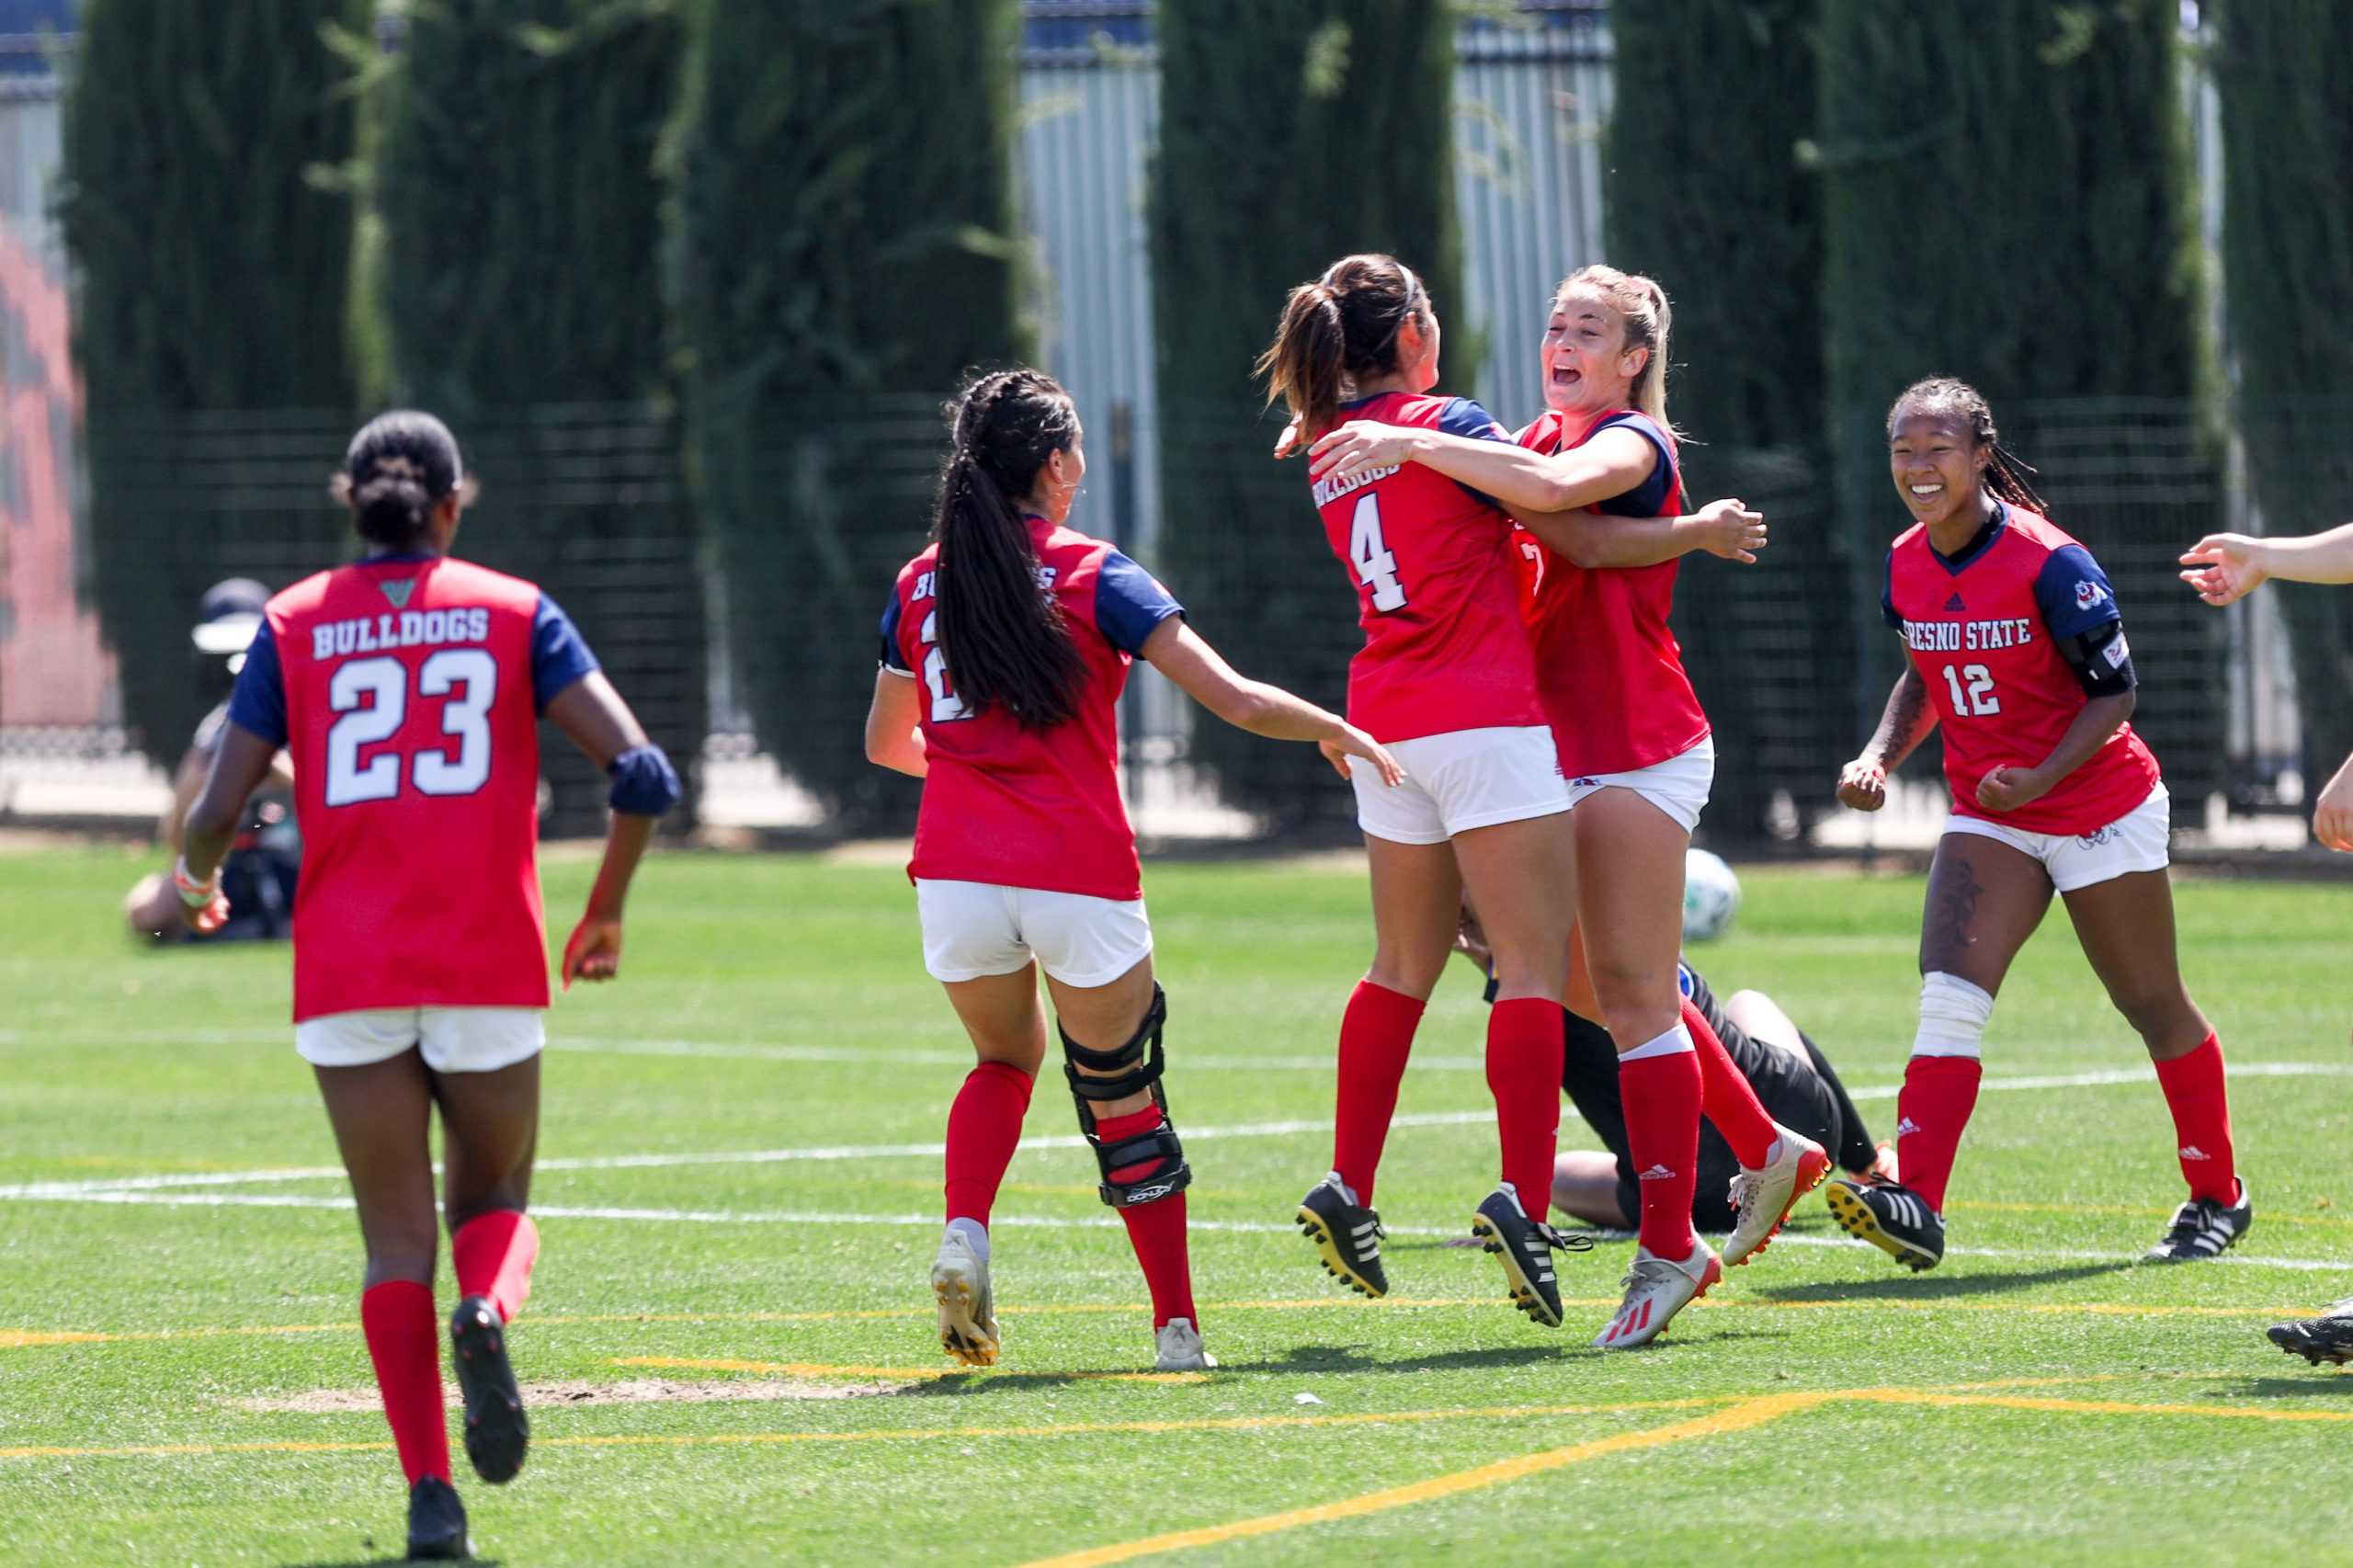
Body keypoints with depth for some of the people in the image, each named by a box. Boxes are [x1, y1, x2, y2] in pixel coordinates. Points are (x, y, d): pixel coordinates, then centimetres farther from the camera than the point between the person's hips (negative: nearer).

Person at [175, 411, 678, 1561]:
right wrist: (606, 913, 11)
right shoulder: (513, 613, 6)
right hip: (489, 968, 0)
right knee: (494, 1200, 17)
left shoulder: (294, 625, 7)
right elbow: (640, 775, -4)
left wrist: (199, 880, 23)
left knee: (397, 1239, 7)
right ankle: (488, 1312, -19)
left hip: (347, 972, 0)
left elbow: (215, 814, 0)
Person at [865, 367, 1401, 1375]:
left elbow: (887, 744, 22)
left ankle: (964, 1231, 0)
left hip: (955, 875, 3)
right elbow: (1233, 700, -8)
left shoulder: (918, 585, 8)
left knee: (1005, 1059, 25)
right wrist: (1336, 732, 9)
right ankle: (1176, 1328, 10)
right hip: (1080, 876, -3)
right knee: (1124, 1101, 9)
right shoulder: (1091, 575, -3)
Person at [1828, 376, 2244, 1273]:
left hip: (2100, 809, -5)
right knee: (1948, 999, -16)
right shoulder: (1907, 564, 0)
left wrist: (2042, 776, -27)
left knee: (2155, 1010, 9)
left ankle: (2218, 1197, 28)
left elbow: (2115, 691, -14)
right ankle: (1915, 1205, -27)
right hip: (1988, 818, 5)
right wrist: (1880, 756, -1)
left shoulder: (2047, 563, -20)